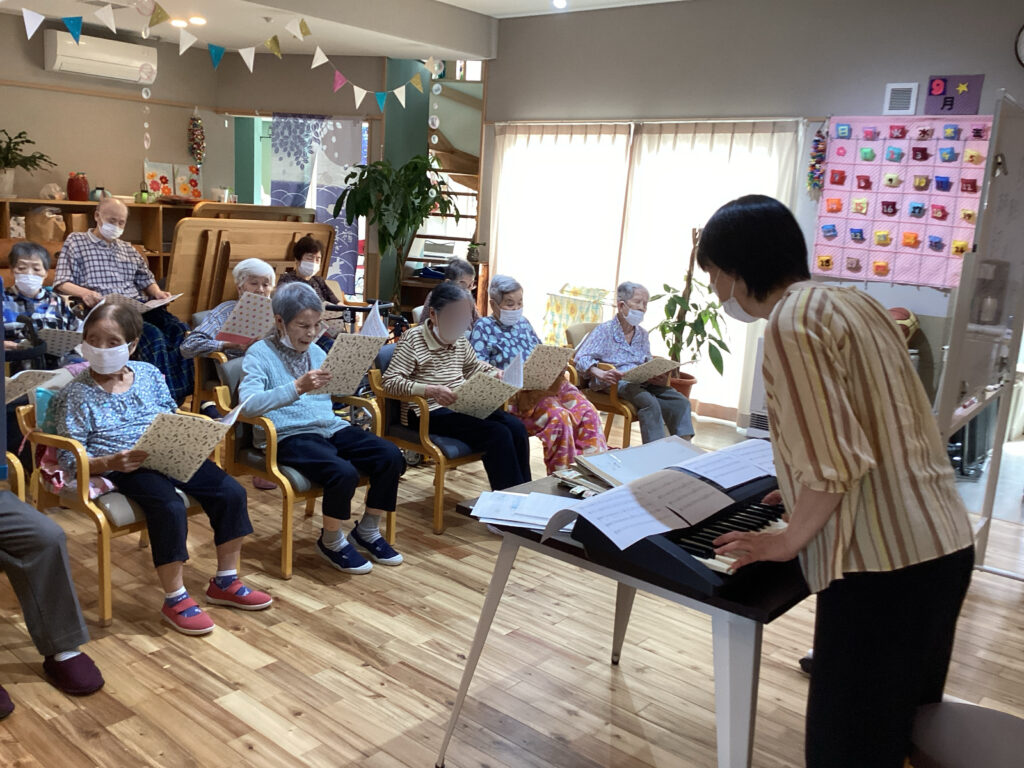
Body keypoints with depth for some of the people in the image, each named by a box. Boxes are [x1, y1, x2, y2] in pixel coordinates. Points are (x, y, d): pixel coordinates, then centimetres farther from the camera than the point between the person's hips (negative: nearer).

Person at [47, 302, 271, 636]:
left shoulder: (148, 374, 10)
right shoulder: (77, 395, -3)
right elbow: (70, 461, -5)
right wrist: (109, 463, -24)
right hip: (123, 468, -5)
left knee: (231, 492, -11)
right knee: (170, 507, -33)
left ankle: (225, 582, 5)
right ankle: (174, 599, -14)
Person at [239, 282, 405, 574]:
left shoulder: (316, 351, 16)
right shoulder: (260, 353, -4)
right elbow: (248, 404, -20)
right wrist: (298, 387, -31)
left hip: (331, 427, 6)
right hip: (290, 436, -6)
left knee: (391, 456, -15)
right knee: (344, 472, -32)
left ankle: (367, 530, 7)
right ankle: (331, 541, -2)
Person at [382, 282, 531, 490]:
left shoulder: (460, 339, 13)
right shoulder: (413, 339, -8)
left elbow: (474, 366, 30)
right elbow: (390, 381, -16)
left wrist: (496, 373, 7)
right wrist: (431, 390, -30)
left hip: (462, 406, 7)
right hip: (428, 412, -7)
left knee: (516, 427, -16)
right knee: (497, 433, -25)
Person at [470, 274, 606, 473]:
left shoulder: (523, 323, 22)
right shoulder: (483, 327, 3)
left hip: (547, 384, 7)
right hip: (515, 393, -6)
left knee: (588, 412, -15)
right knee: (558, 417, -31)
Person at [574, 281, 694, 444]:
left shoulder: (642, 335, 22)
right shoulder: (604, 331, 2)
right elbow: (581, 358, -7)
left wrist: (658, 374, 0)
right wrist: (600, 374, -26)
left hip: (642, 382, 7)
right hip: (615, 383, -7)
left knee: (680, 402, -15)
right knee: (650, 403, -34)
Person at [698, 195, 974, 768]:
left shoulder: (793, 319, -15)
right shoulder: (854, 302, 12)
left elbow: (837, 460, -21)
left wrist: (787, 541, -6)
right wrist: (807, 496, 26)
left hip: (883, 562, -9)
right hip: (942, 544, 10)